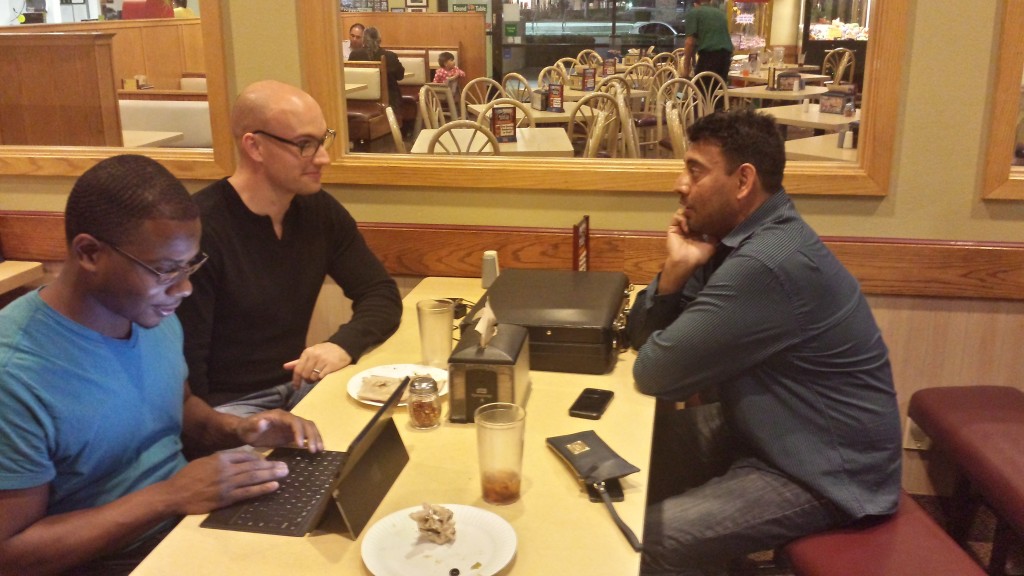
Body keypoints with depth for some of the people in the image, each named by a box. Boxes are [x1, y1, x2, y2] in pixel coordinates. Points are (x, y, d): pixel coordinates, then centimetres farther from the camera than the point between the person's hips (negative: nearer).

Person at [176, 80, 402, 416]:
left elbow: (381, 294, 3)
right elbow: (186, 362, -18)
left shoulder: (320, 211, 2)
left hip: (297, 386, 7)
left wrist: (344, 344, -15)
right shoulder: (200, 227, -19)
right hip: (228, 404, -6)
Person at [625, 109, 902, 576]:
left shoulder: (766, 264, -30)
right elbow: (642, 334, 4)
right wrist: (677, 268, -14)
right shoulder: (740, 237, 2)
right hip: (771, 428, 10)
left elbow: (654, 374, -25)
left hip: (828, 469, -9)